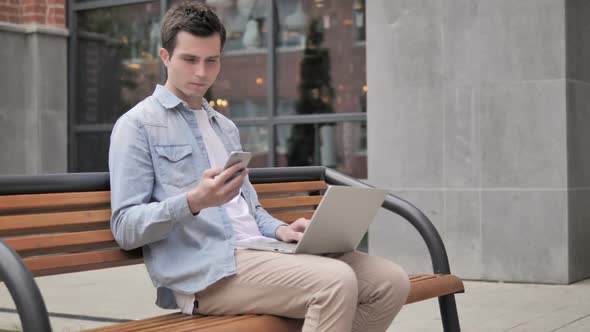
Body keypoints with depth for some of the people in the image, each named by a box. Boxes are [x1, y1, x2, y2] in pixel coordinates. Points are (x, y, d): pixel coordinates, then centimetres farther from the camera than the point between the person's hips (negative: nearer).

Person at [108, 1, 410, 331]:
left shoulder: (226, 127, 25)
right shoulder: (137, 125, 1)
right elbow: (125, 227, -6)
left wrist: (279, 230, 4)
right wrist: (193, 202, -23)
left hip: (256, 252, 8)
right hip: (205, 272, -8)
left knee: (391, 281, -9)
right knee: (336, 282, -31)